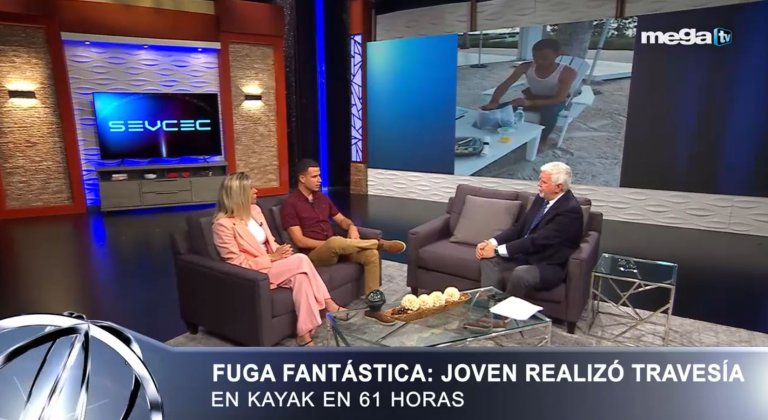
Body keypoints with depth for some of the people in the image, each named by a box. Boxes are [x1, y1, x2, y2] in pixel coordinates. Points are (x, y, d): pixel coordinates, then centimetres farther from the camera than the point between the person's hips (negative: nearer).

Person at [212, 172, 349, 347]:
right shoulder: (223, 224, -15)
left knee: (299, 276, -26)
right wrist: (272, 258, -18)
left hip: (270, 264, 7)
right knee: (301, 260, -26)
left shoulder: (254, 210, 8)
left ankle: (304, 333, -21)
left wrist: (279, 252, -7)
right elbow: (237, 263, -16)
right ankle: (327, 304, -15)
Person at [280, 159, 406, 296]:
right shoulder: (290, 204, -7)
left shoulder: (322, 198, 15)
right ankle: (380, 243, -19)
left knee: (371, 254, -19)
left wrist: (352, 227, -4)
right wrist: (329, 244, -17)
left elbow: (341, 219, 20)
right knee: (335, 242, -39)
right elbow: (300, 241, -12)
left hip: (335, 249, 6)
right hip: (314, 253, -6)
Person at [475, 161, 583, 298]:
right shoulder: (542, 198, 4)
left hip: (550, 266, -8)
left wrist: (498, 250, -24)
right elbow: (520, 227, 6)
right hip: (527, 255, 8)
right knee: (489, 259, -9)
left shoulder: (570, 210, -21)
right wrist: (492, 242, -11)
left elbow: (538, 241, -25)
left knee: (520, 274, -35)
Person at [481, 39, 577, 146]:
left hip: (553, 101, -2)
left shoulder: (567, 72, -24)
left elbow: (560, 98, -30)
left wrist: (530, 103, -45)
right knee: (497, 108, -21)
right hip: (531, 98, 3)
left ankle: (541, 141, -17)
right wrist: (493, 102, -41)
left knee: (550, 112, -41)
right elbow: (505, 85, -19)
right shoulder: (526, 67, -15)